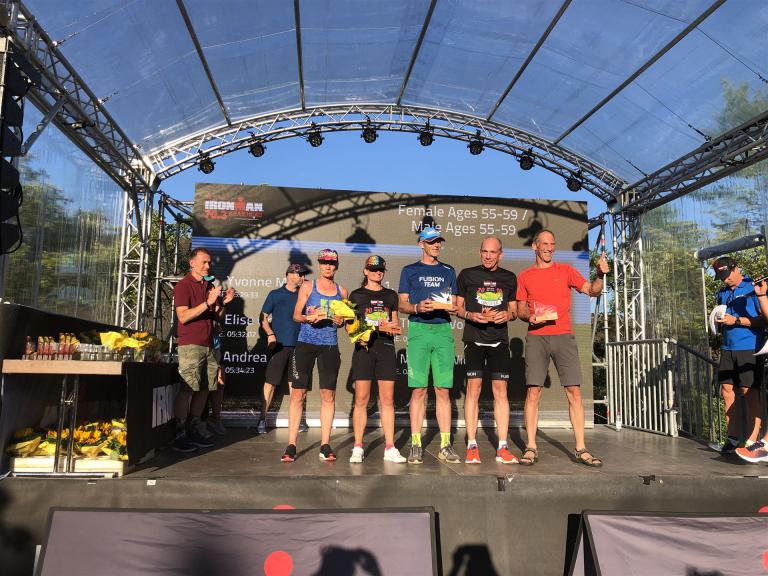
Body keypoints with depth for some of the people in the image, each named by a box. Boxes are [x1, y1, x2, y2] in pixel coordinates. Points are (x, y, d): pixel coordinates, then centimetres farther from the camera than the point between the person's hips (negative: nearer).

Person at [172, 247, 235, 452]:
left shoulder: (210, 286, 18)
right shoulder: (183, 286, -3)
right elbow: (183, 316, -14)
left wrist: (223, 302, 1)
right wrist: (207, 303, -20)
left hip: (208, 345, 7)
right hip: (190, 345, -7)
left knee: (204, 389, 7)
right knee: (188, 389, -9)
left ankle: (195, 431, 16)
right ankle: (179, 435, -3)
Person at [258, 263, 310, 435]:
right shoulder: (275, 295, 3)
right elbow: (263, 317, 4)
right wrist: (270, 334, -9)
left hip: (298, 344, 3)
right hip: (279, 344, -3)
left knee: (294, 383, 9)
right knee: (270, 382, -3)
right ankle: (262, 419, 4)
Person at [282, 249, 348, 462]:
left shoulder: (342, 291, 13)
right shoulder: (307, 287, 7)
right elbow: (296, 315, 3)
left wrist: (340, 321, -4)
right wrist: (309, 318, -17)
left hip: (330, 346, 2)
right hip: (306, 343, -2)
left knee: (328, 395, 0)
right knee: (298, 393, -4)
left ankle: (325, 445, 9)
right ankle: (291, 445, 2)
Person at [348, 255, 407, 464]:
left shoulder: (391, 295, 16)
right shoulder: (356, 295, 7)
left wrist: (394, 328, -2)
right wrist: (379, 328, -9)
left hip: (386, 348, 3)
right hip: (364, 348, -2)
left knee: (388, 399, 1)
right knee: (361, 399, -4)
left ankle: (390, 448, 6)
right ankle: (358, 448, 4)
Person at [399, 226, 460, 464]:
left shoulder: (448, 271, 19)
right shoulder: (410, 270, 12)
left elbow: (454, 304, 18)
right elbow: (402, 304, 7)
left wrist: (451, 307, -5)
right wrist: (417, 307, -13)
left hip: (443, 330, 2)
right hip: (419, 330, -2)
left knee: (443, 390, 0)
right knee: (418, 390, -4)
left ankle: (446, 445, 5)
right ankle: (416, 445, 2)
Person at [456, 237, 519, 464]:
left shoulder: (509, 278, 14)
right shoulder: (467, 275, 6)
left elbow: (514, 310, 19)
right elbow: (457, 307, 8)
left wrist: (508, 314, -4)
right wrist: (471, 315, -11)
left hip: (499, 339, 2)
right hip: (473, 338, -2)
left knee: (500, 391, 0)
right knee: (473, 388, -7)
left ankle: (502, 448, 5)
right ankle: (472, 447, 0)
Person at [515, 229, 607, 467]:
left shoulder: (566, 271, 12)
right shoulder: (524, 276, 12)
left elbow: (592, 290, 3)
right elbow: (520, 310, 13)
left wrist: (600, 274, -16)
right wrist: (531, 316, -8)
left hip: (563, 336, 1)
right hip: (536, 338, 0)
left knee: (574, 391, -3)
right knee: (533, 391, -5)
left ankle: (581, 449, 4)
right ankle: (531, 448, 3)